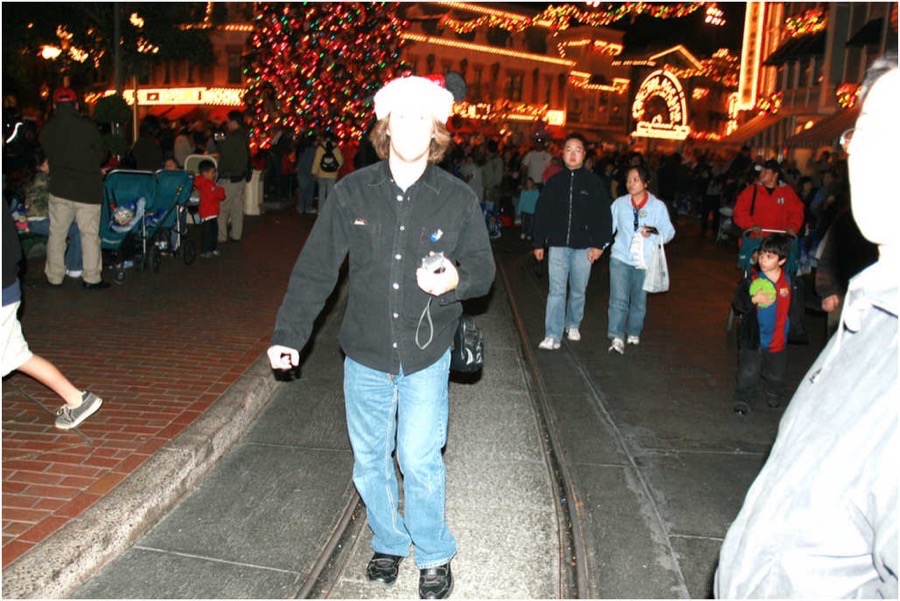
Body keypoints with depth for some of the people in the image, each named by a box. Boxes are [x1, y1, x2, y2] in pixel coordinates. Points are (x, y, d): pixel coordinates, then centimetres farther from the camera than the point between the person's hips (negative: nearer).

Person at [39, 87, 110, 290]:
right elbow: (102, 153, -2)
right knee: (90, 234, 3)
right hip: (87, 189, -3)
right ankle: (91, 278, 4)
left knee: (57, 233, 12)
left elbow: (46, 155, 9)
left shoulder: (47, 129, 2)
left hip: (59, 188, 3)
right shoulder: (87, 126, -10)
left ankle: (54, 277, 17)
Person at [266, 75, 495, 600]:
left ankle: (435, 555, 22)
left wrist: (457, 279, -20)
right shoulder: (353, 192, -2)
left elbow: (483, 268, 3)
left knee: (419, 459, -5)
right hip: (366, 355, 2)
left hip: (426, 357, -2)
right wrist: (289, 333, -1)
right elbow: (315, 269, 2)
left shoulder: (459, 198, -3)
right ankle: (389, 543, 38)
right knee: (370, 460, 13)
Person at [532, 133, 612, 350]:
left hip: (583, 246, 0)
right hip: (558, 245, 0)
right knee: (556, 290, -3)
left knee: (578, 290, 11)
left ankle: (573, 325, 32)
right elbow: (541, 213, 8)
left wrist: (599, 244, -6)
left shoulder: (593, 182, 0)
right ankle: (553, 336, -1)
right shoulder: (554, 181, 4)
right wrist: (538, 243, 6)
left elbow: (603, 215, 0)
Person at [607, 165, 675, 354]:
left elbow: (669, 231, 0)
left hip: (645, 261, 0)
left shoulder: (658, 206, 1)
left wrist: (653, 234, -19)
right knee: (618, 299, -10)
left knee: (639, 301, 11)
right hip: (621, 257, 0)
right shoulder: (619, 203, 5)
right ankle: (617, 338, -9)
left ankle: (634, 333, 30)